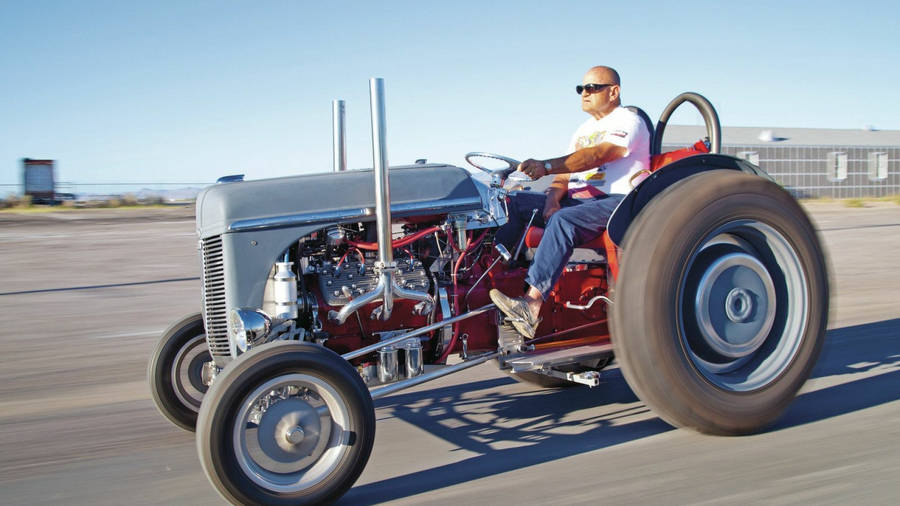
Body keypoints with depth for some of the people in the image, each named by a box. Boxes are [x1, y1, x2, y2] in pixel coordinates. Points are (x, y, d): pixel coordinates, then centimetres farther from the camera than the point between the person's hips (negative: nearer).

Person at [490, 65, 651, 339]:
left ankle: (531, 305, -44)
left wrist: (546, 166, -31)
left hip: (617, 201, -9)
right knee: (515, 203, -5)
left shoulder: (628, 121, -4)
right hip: (576, 200, 9)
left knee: (563, 220, -36)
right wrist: (552, 200, -7)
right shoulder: (584, 129, 23)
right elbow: (565, 173, 15)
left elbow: (596, 156, -21)